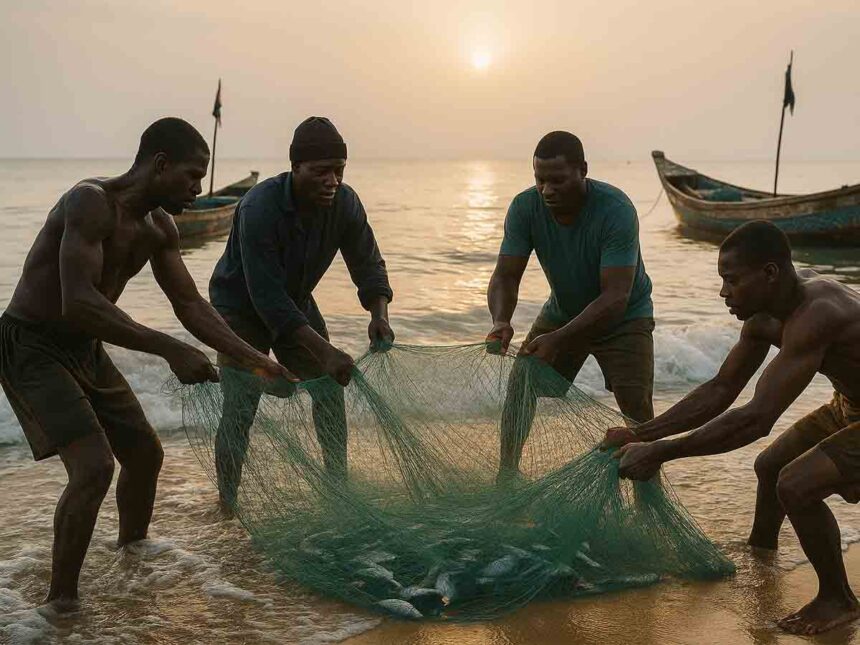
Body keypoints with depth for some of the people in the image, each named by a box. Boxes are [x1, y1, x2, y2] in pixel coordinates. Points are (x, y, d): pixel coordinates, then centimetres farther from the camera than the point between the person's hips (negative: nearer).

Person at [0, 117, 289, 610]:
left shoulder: (160, 227, 2)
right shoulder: (92, 202, -26)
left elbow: (190, 304, 9)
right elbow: (78, 303, -37)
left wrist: (254, 359, 2)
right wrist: (169, 349, -38)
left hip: (86, 350, 9)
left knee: (145, 452, 17)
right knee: (94, 466, -22)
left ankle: (133, 547, 43)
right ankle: (61, 602, -5)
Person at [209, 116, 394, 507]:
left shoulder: (345, 204, -18)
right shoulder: (260, 208, -36)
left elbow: (367, 264, -7)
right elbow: (267, 298, -38)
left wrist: (379, 314, -28)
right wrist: (324, 351, -44)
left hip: (295, 302, 6)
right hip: (241, 306, -5)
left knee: (329, 390, 4)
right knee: (240, 405, -14)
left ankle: (338, 484, 21)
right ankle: (227, 504, 0)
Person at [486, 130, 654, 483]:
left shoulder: (616, 210, -34)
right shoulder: (525, 207, -21)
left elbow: (615, 297, -37)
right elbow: (505, 275, -20)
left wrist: (559, 340, -47)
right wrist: (501, 321, -42)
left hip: (622, 317, -4)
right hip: (562, 310, 4)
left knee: (636, 403, -19)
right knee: (520, 384, -2)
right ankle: (506, 473, 14)